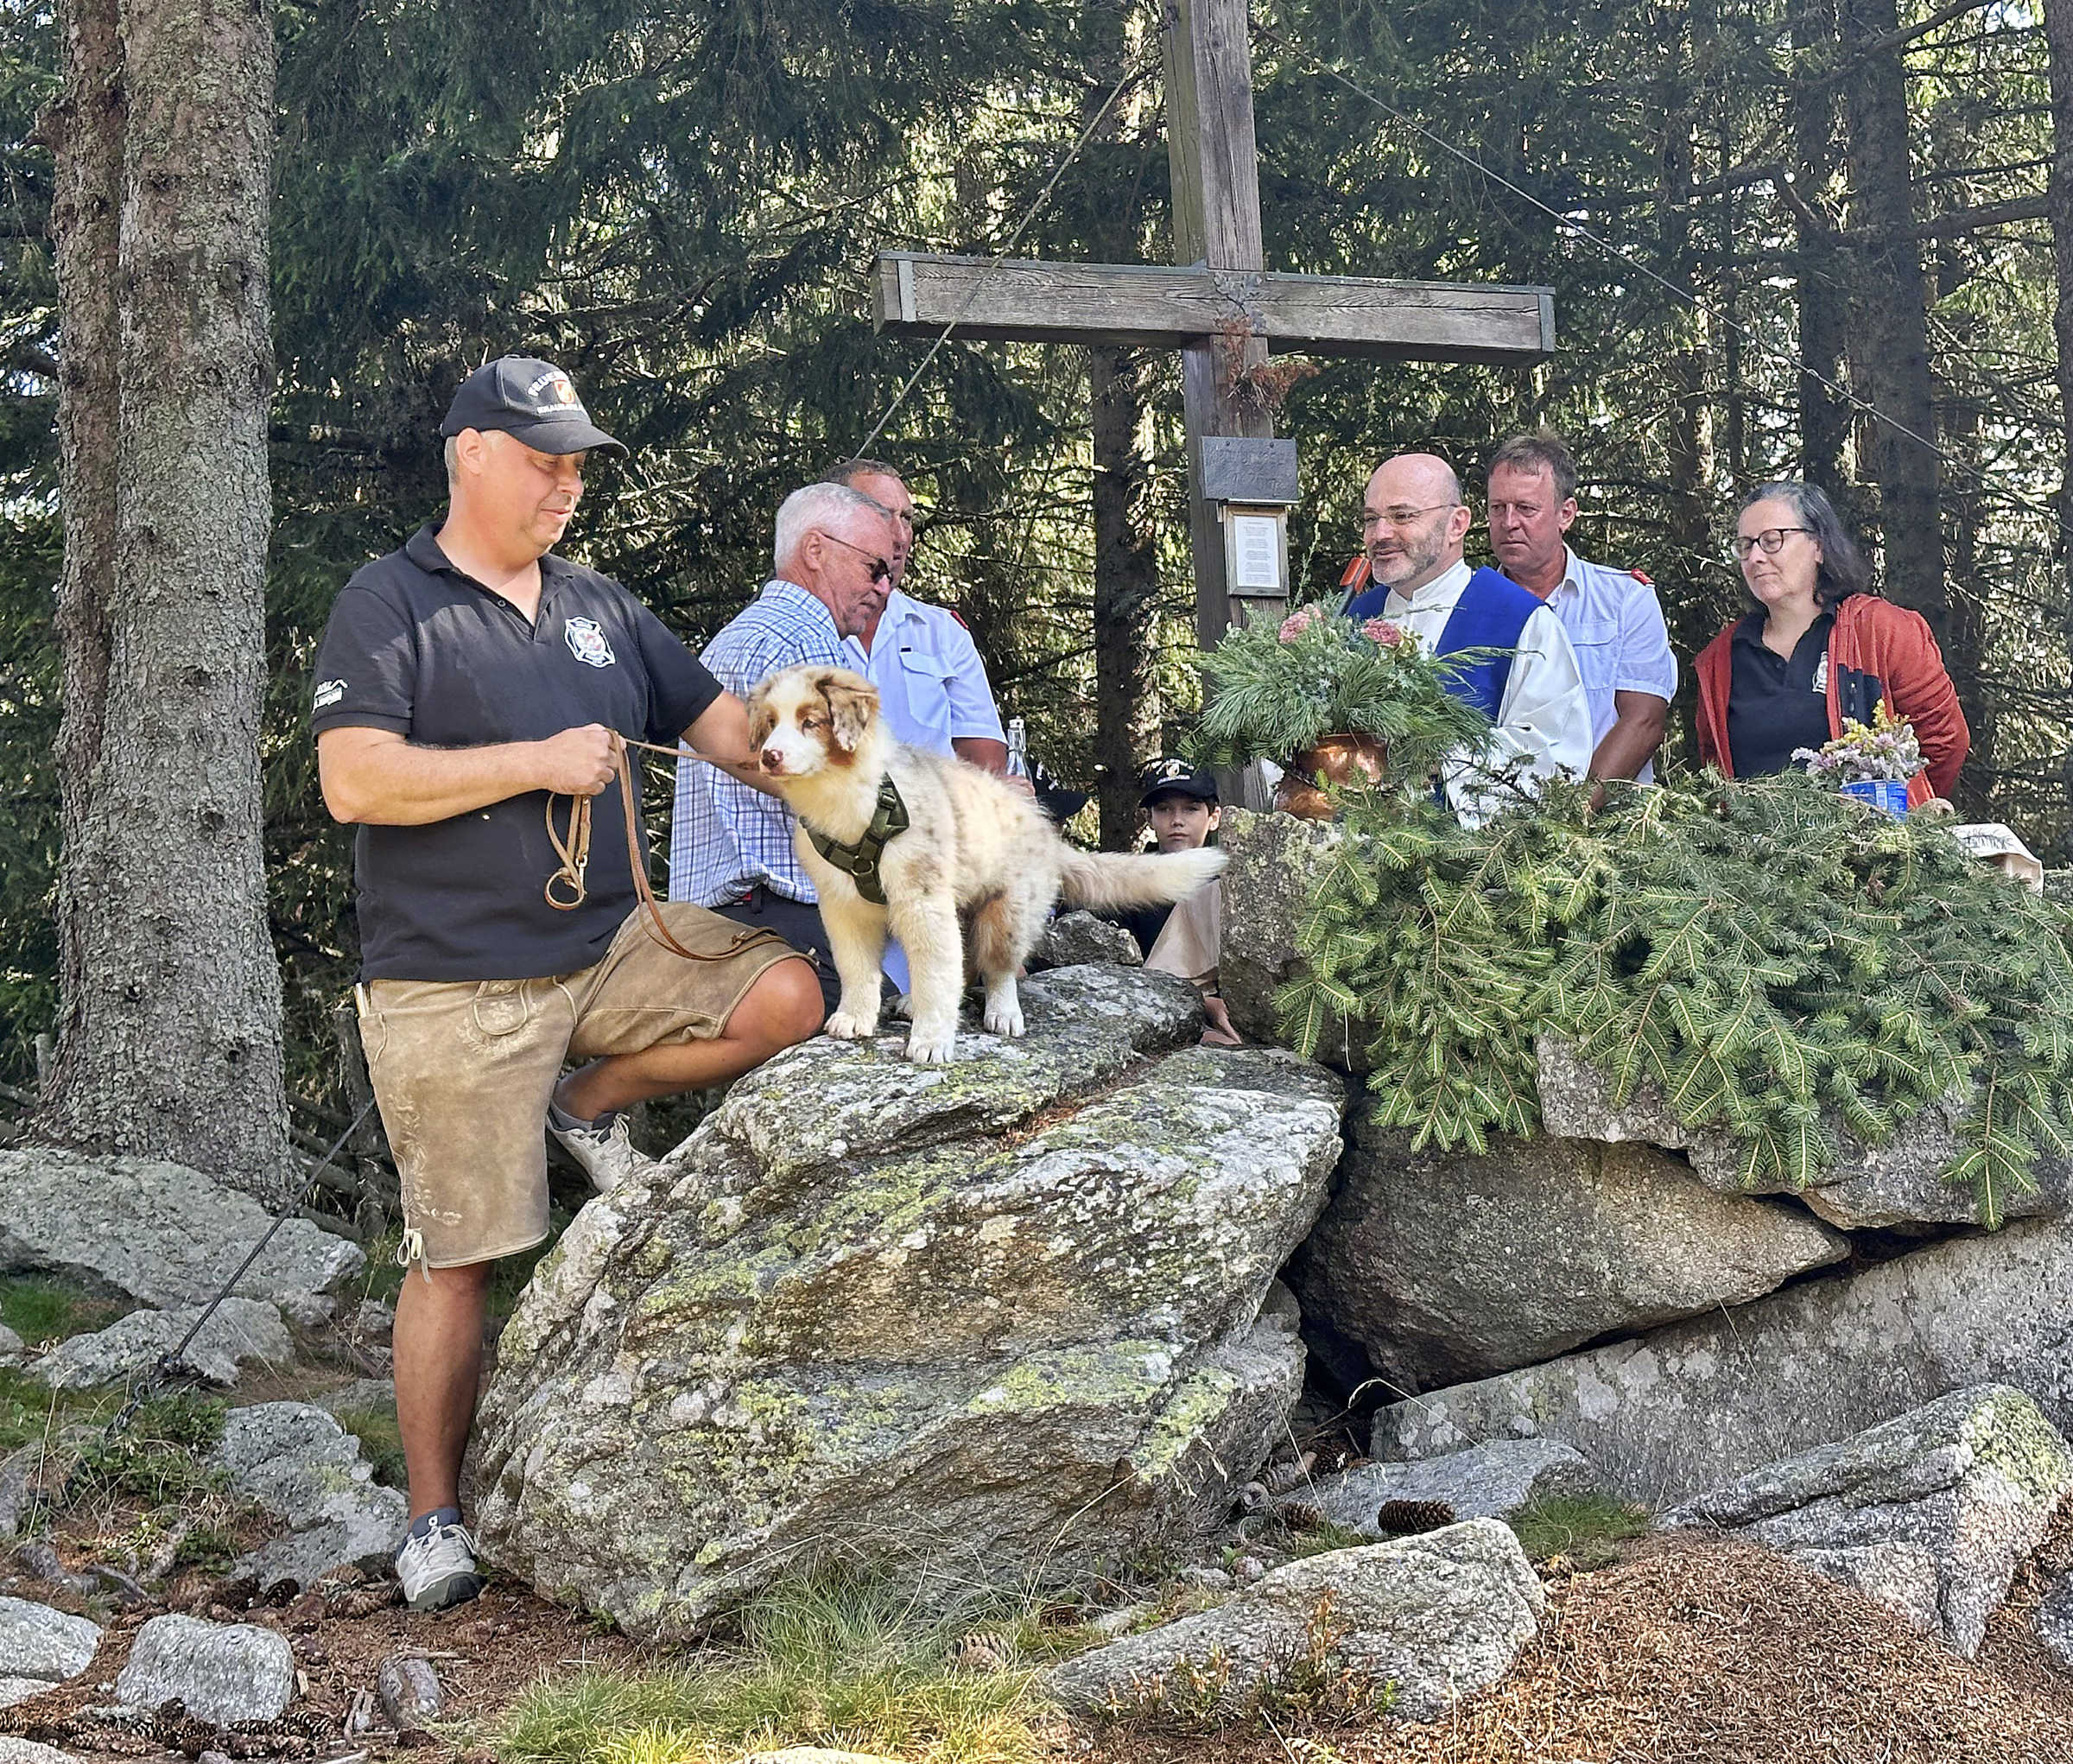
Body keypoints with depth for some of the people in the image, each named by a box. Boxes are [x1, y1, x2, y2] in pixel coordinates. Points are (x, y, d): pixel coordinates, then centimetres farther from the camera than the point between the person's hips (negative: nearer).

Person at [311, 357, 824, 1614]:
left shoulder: (600, 607, 14)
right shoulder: (388, 608, -5)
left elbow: (721, 724, 15)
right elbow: (355, 781, -17)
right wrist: (539, 764, -17)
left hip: (612, 944, 6)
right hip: (454, 984, -5)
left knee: (786, 996, -15)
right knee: (459, 1260, -3)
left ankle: (593, 1104, 8)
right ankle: (435, 1518, 11)